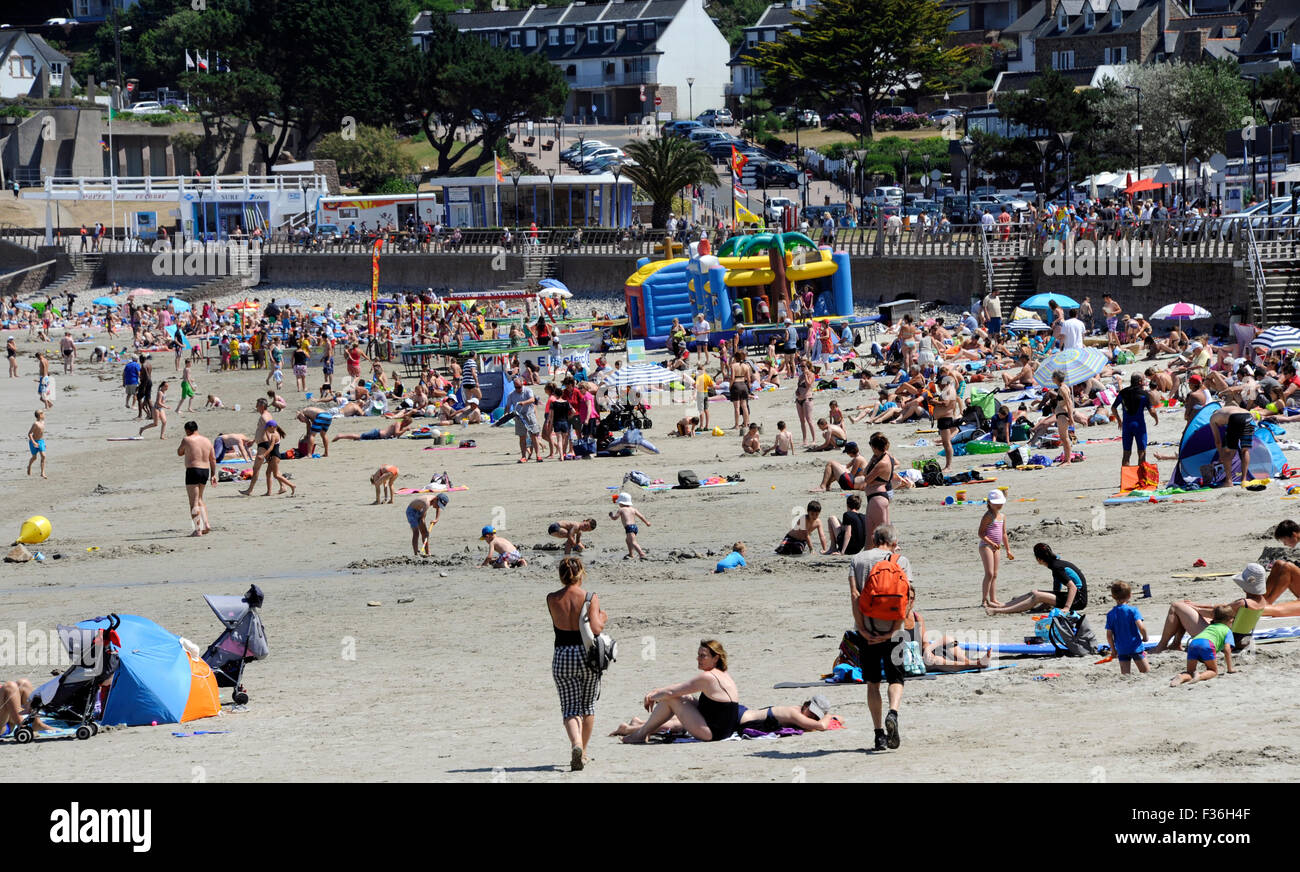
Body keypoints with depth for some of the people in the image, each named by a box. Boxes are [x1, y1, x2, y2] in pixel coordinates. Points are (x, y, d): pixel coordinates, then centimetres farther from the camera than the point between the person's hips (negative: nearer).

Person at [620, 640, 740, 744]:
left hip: (712, 733, -10)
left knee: (670, 698, -6)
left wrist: (651, 697, 3)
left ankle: (641, 733, 7)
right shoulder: (724, 674, 12)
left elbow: (670, 692, -15)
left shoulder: (707, 677, -18)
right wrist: (658, 691, 13)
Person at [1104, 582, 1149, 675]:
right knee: (1147, 673, 6)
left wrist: (1113, 649, 14)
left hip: (1121, 650, 3)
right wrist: (1145, 637, 3)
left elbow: (1109, 635, 1)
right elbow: (1141, 627, -17)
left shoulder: (1110, 614, 2)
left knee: (1125, 674, 3)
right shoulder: (1132, 610, -7)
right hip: (1136, 647, -3)